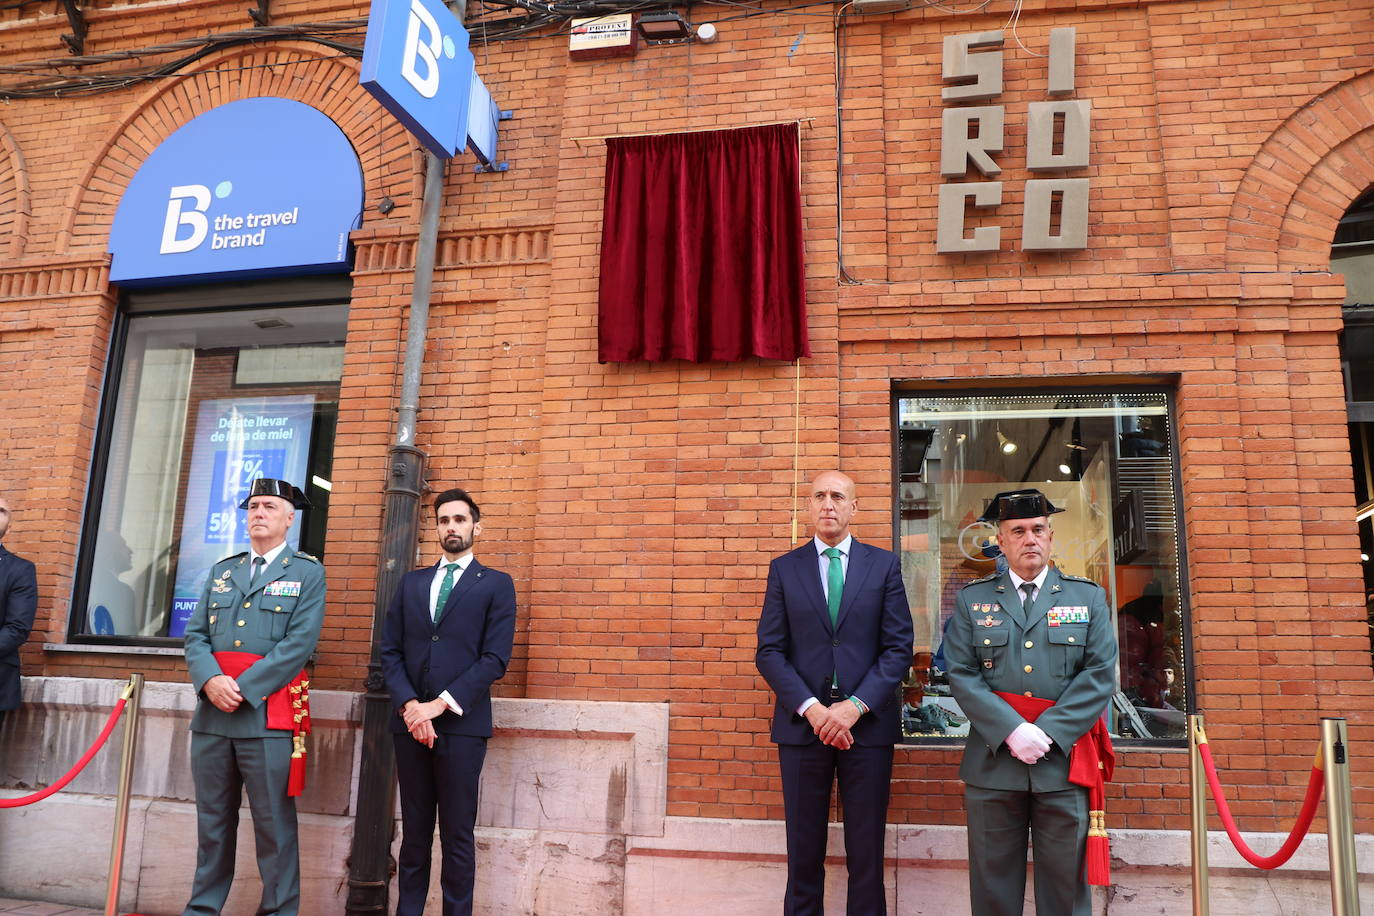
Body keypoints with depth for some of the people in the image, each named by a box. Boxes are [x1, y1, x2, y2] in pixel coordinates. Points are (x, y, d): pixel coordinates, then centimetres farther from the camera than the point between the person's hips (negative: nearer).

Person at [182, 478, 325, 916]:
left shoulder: (307, 573, 1)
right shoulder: (221, 571, 17)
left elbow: (299, 643, -9)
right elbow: (195, 635, 10)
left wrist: (243, 687, -15)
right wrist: (211, 680, -10)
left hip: (267, 715, -5)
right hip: (211, 714, 5)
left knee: (274, 824, 0)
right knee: (212, 821, 13)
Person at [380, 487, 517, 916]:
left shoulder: (496, 584, 3)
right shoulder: (411, 583, 15)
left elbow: (495, 658, -6)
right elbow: (391, 652, 8)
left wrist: (439, 704, -13)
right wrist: (409, 705, -8)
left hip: (462, 723, -3)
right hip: (410, 721, 4)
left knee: (457, 836, 2)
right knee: (414, 831, 10)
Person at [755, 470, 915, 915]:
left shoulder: (884, 565, 5)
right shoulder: (784, 568, 6)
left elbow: (899, 648, 0)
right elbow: (769, 651, 1)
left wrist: (855, 706, -12)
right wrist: (811, 708, -12)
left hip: (867, 724, 0)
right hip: (801, 724, 1)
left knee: (866, 853, 7)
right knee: (804, 851, 8)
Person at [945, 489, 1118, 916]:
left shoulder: (1088, 597, 8)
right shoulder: (972, 599, 7)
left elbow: (1100, 674, -1)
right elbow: (961, 674, -1)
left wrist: (1047, 731, -11)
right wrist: (1011, 731, -14)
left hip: (1063, 763, 0)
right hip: (993, 763, 0)